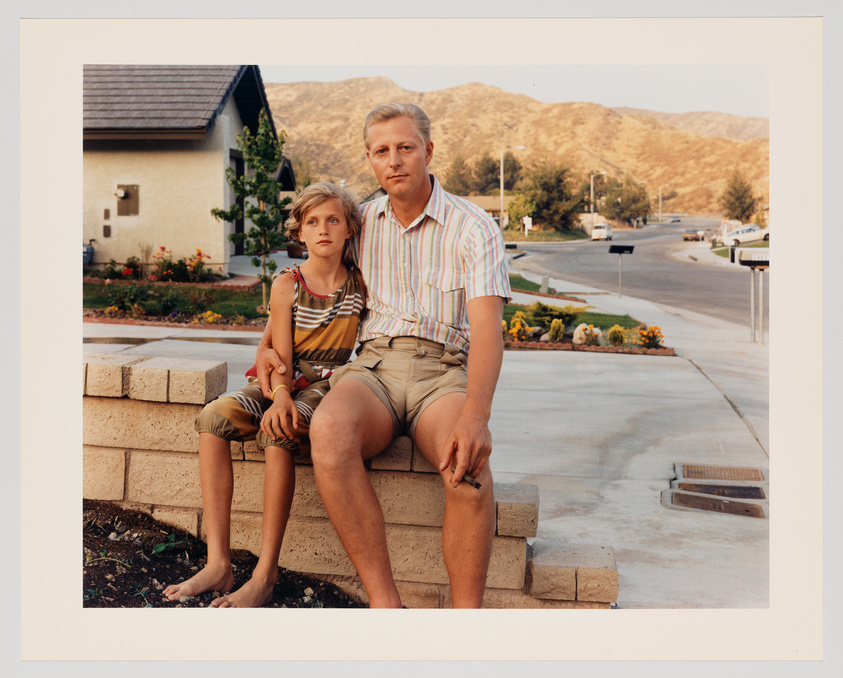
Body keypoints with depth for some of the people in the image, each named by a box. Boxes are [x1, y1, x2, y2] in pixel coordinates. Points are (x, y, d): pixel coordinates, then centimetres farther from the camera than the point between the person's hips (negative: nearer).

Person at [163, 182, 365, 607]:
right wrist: (280, 396, -26)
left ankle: (265, 575, -32)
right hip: (279, 383, 2)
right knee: (214, 416, -28)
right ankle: (218, 564, -29)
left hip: (325, 385, -2)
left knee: (278, 433, -35)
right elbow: (280, 356, -4)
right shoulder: (286, 285, 2)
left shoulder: (359, 284, 4)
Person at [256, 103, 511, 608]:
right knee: (329, 430, -35)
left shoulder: (474, 228, 0)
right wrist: (267, 343, 10)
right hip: (373, 367, 3)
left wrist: (476, 414, -31)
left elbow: (487, 329, -14)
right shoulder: (360, 223, 14)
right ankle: (385, 604, -29)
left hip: (444, 372, -2)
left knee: (467, 461, -38)